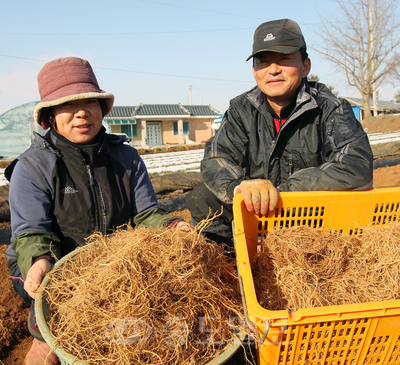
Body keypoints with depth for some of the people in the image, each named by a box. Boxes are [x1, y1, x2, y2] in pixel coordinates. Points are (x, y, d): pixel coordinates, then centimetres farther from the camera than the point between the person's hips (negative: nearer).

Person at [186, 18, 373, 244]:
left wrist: (282, 190, -27)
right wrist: (240, 186, -37)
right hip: (259, 217, 2)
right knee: (202, 199, -16)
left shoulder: (329, 109, -13)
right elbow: (216, 160, -12)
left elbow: (357, 169, -27)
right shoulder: (242, 109, -2)